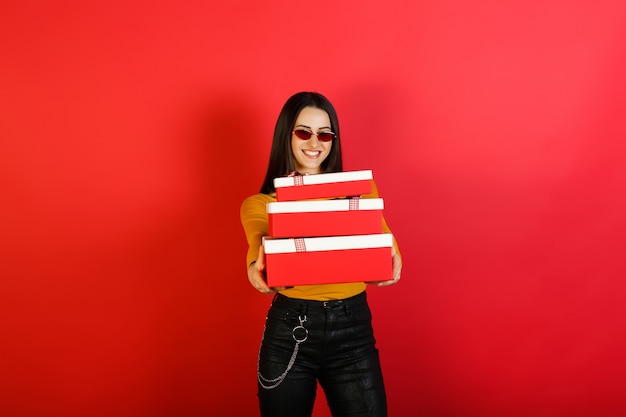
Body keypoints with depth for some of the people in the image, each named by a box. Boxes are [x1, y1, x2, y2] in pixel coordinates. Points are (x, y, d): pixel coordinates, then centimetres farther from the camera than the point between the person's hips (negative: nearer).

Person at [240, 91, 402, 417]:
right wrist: (257, 264, -43)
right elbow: (259, 238, -19)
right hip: (288, 330, 0)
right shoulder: (259, 203, 1)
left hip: (353, 328, 1)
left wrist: (391, 258, -34)